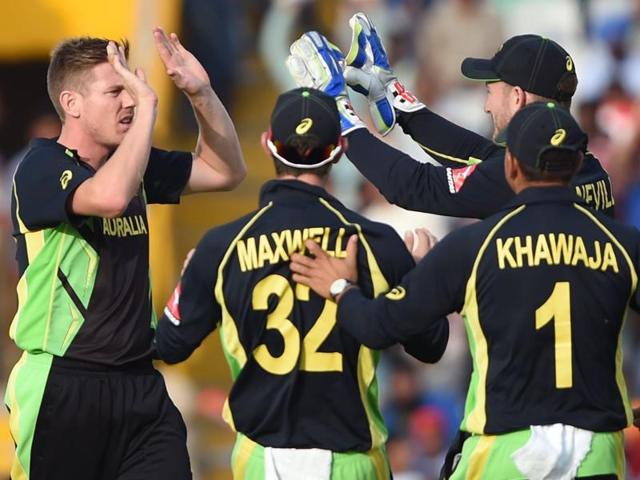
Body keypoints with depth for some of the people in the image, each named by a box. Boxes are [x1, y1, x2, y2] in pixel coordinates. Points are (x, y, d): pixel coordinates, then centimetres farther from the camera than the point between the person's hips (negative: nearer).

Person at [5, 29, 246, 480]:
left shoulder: (135, 163, 10)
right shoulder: (43, 167, -12)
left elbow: (226, 171, 19)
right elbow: (110, 196, -32)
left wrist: (202, 94, 3)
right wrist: (147, 105, -25)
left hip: (140, 386, 6)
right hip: (62, 390, -6)